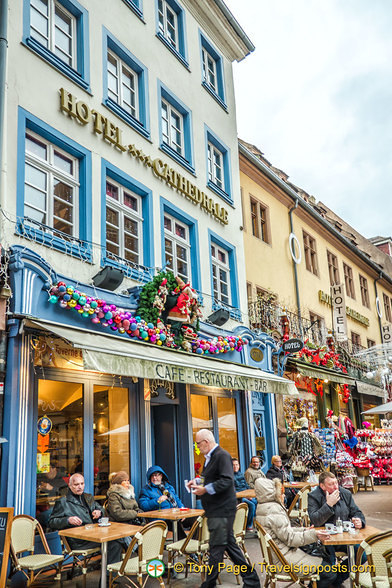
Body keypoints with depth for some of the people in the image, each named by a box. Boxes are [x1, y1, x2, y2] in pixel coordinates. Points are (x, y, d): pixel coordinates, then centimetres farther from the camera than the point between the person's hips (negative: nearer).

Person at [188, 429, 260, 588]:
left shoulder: (222, 455, -17)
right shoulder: (210, 457, 13)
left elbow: (227, 480, -25)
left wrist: (205, 489, -24)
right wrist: (198, 481, 12)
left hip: (222, 510, -10)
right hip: (216, 509, 10)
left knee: (216, 548, 1)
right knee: (229, 544, 15)